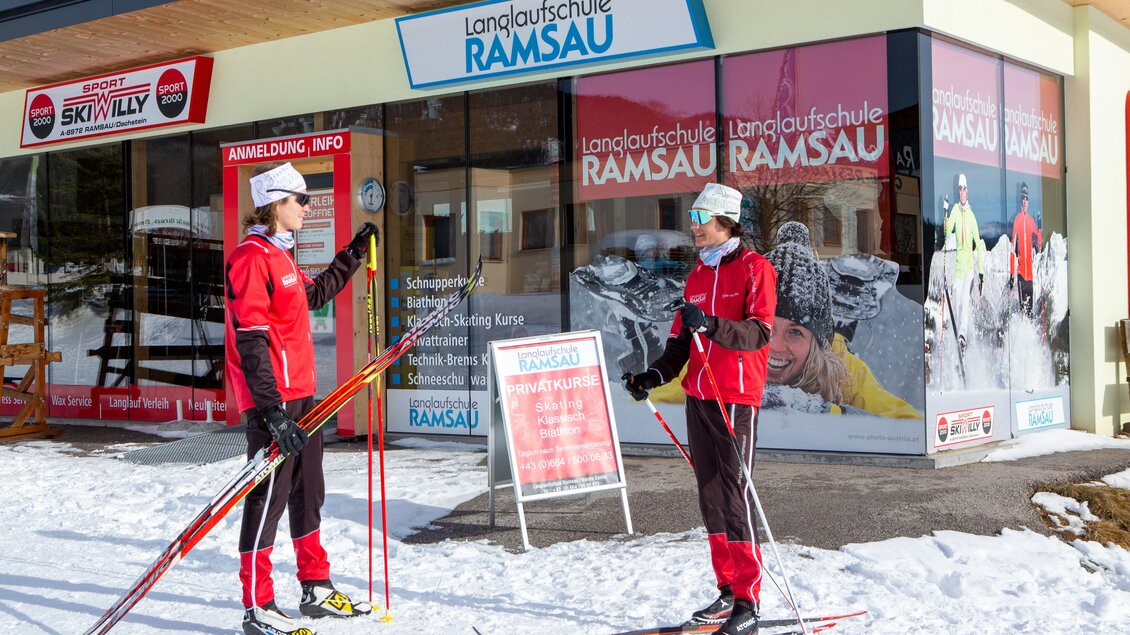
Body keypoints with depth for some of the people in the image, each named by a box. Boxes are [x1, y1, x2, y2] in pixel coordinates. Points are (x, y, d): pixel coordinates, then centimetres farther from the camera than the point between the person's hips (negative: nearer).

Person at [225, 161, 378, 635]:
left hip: (300, 393, 10)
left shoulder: (280, 255, 17)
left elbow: (314, 294, 36)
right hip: (273, 400, -10)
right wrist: (271, 408, -26)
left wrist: (353, 254, 33)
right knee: (269, 497, -5)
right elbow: (250, 340, -21)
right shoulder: (251, 257, -14)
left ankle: (317, 590, 28)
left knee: (308, 493, 16)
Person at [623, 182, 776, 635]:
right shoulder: (697, 274, 16)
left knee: (735, 495, -9)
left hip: (738, 397, -7)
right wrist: (655, 375, 2)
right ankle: (728, 590, 18)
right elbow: (681, 338, 17)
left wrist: (711, 325, -31)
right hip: (698, 395, 7)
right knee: (710, 495, 9)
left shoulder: (754, 268, -5)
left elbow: (759, 332, -17)